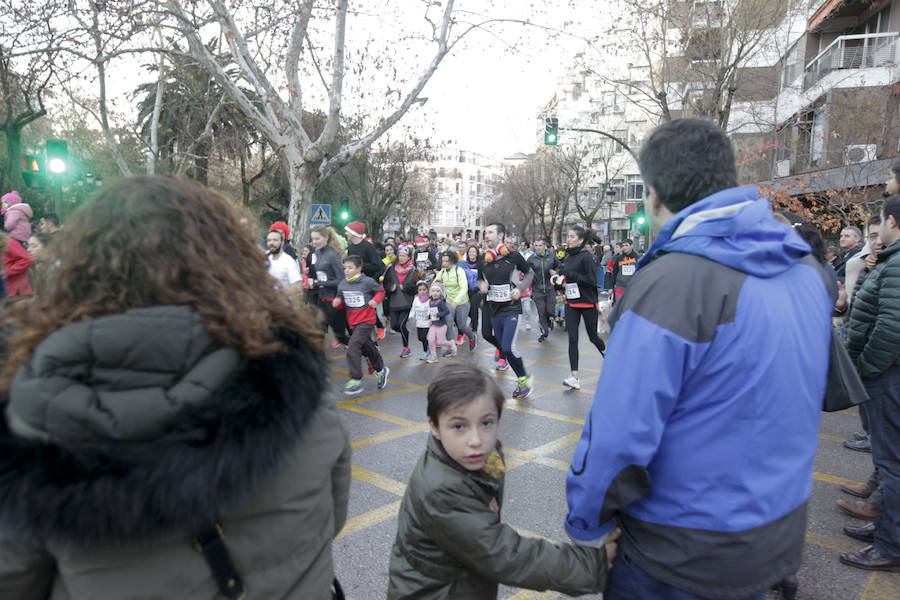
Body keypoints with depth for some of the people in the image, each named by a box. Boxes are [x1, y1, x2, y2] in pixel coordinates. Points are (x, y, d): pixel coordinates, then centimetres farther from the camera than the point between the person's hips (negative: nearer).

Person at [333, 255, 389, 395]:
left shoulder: (367, 282, -12)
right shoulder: (342, 284, 1)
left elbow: (381, 291, 3)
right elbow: (341, 301, 12)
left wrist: (376, 300, -14)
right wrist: (337, 302, -10)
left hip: (366, 320, -6)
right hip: (353, 322, 6)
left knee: (352, 347, -17)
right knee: (366, 348, 19)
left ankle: (356, 380, -8)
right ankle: (381, 370, 41)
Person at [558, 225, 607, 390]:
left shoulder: (586, 257, -12)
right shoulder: (567, 259, 10)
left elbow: (591, 280, -19)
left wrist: (570, 275, -22)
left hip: (588, 303, -6)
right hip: (571, 304, 6)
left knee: (593, 337, 11)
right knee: (572, 339, -5)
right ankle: (574, 377, -7)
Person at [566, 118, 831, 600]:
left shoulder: (670, 283, -27)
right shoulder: (807, 268, -1)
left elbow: (619, 437, -26)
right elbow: (814, 392, 11)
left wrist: (585, 522, -9)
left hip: (684, 555, -7)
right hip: (781, 532, 7)